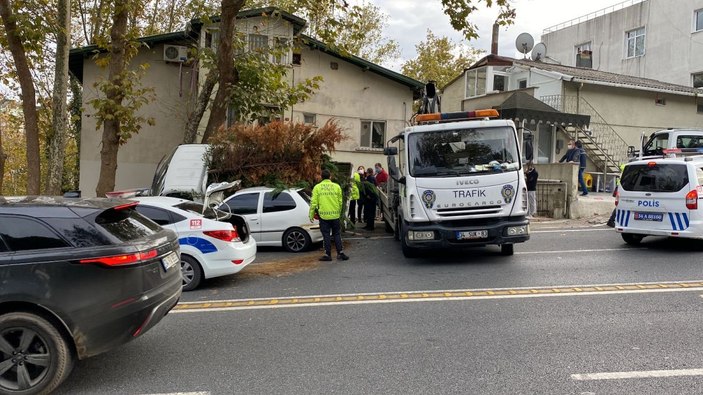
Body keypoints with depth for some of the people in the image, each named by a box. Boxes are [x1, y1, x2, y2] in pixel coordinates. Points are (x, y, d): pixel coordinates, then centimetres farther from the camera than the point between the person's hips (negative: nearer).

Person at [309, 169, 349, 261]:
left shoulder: (317, 187, -2)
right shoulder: (336, 186, 3)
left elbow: (313, 202, -4)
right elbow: (340, 202, 8)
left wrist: (311, 215, 5)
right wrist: (339, 212, 21)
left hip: (323, 215, -1)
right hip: (335, 215, 1)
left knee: (326, 235, 5)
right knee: (337, 234, 11)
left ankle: (328, 254, 8)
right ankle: (340, 253, 9)